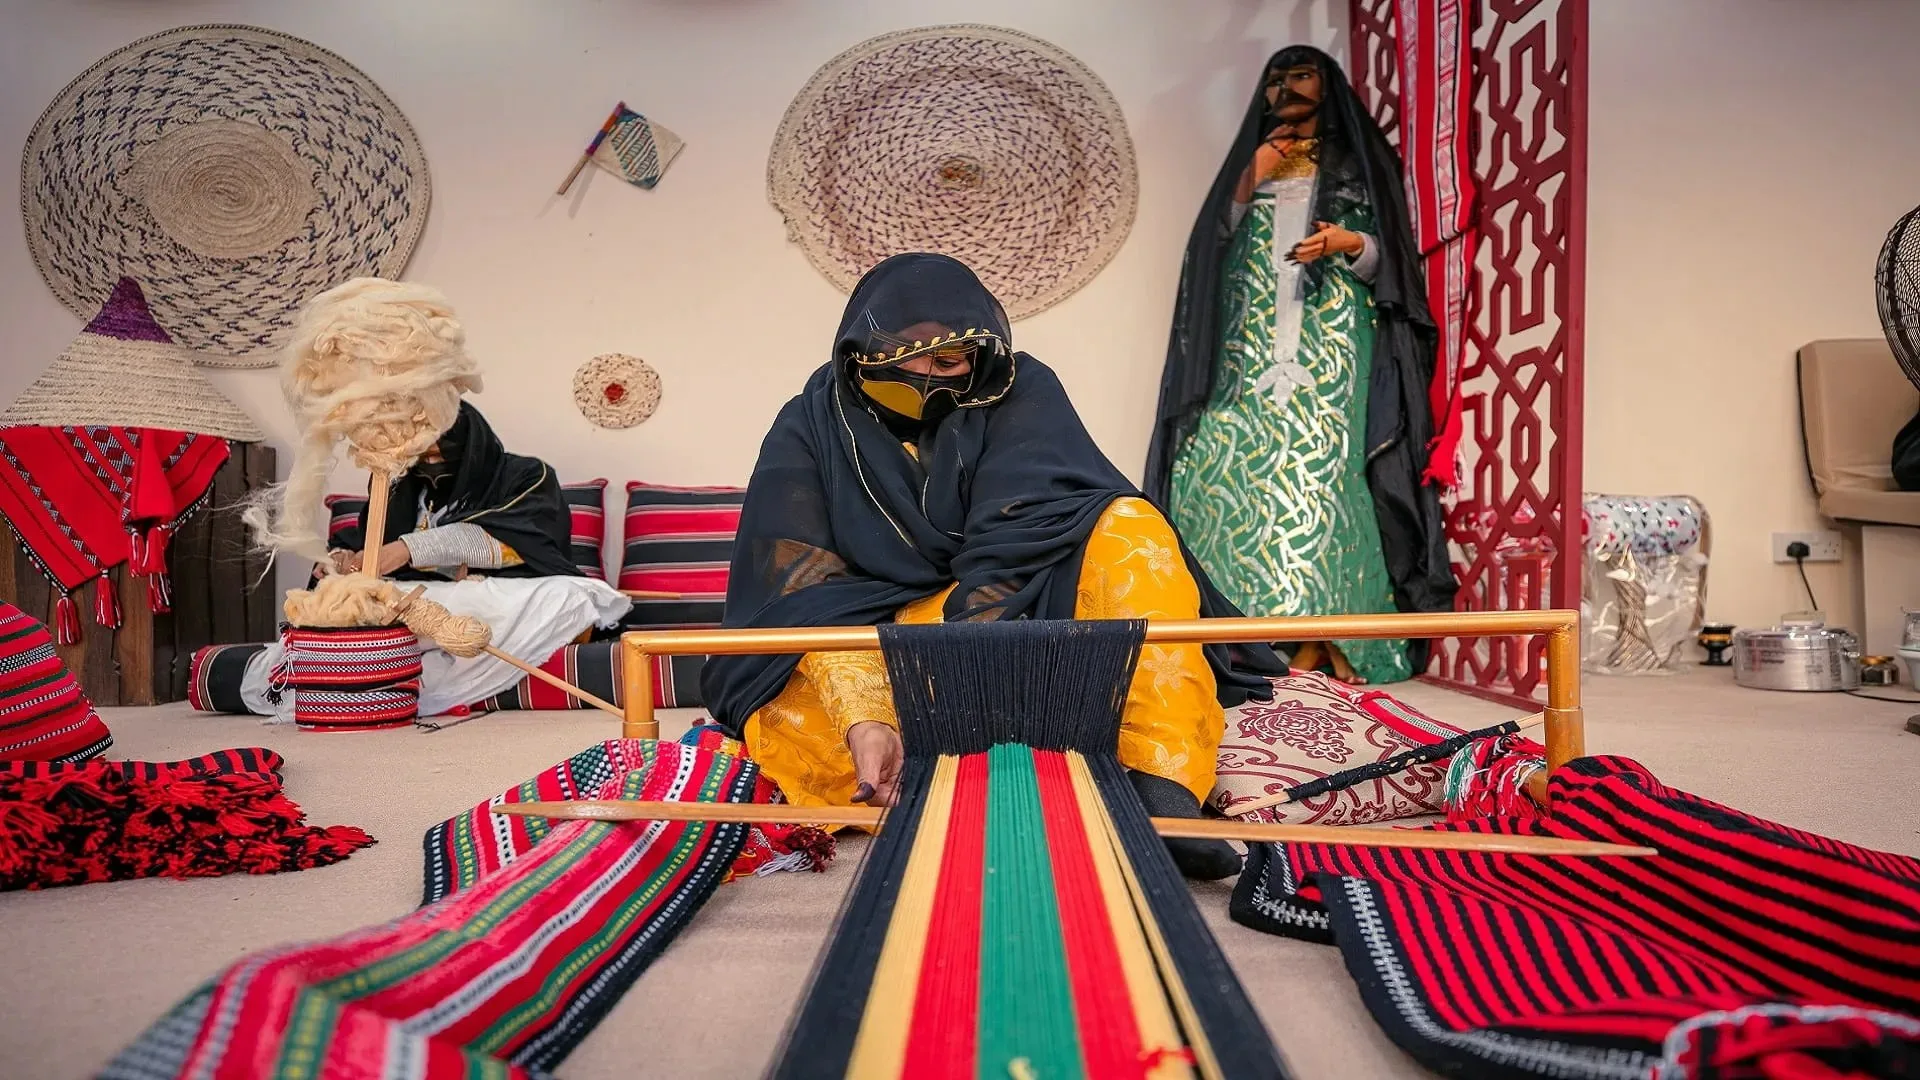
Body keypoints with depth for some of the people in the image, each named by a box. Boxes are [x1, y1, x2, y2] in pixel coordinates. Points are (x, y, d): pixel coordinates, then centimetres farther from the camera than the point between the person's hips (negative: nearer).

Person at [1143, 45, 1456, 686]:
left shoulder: (1359, 162, 15)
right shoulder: (1251, 162, 24)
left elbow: (1389, 258, 6)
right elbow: (1210, 251, 12)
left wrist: (1349, 243, -14)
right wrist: (1248, 181, 3)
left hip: (1331, 343, -3)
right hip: (1254, 346, 3)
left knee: (1320, 465, -18)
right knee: (1221, 463, -13)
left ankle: (1341, 633, -11)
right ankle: (1301, 628, -7)